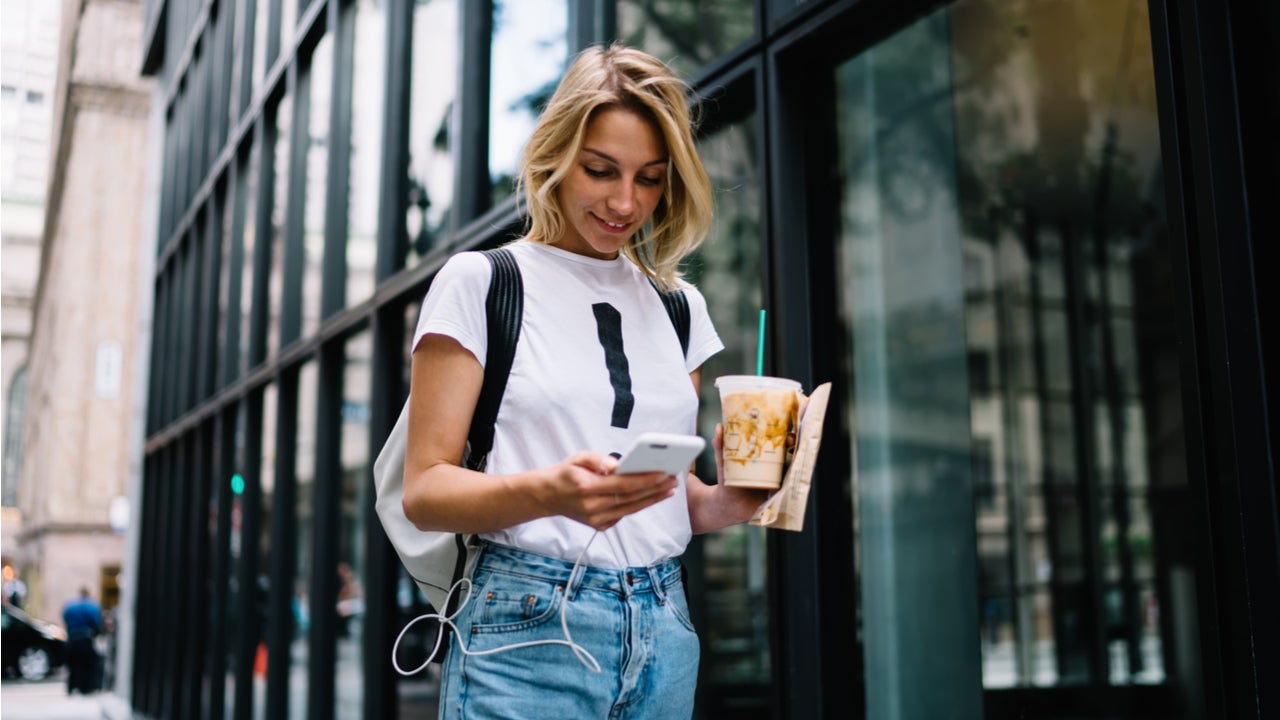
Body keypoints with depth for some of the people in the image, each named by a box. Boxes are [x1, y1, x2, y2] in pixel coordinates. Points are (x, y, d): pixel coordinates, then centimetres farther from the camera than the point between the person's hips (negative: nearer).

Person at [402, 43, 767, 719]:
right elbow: (424, 491, -8)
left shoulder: (679, 305, 11)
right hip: (529, 636, -5)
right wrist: (551, 491, -26)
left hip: (664, 634, 5)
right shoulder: (479, 282, -3)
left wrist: (732, 498, -6)